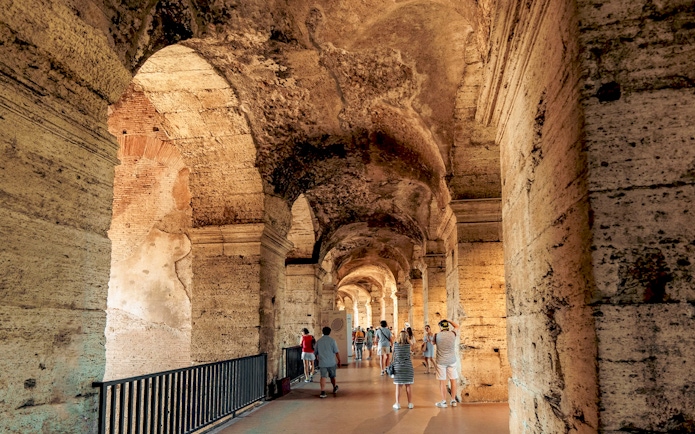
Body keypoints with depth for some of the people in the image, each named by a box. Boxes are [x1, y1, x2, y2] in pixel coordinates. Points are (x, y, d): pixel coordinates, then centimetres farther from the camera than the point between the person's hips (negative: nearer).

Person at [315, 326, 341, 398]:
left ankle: (323, 392, -17)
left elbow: (316, 353, 12)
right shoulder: (332, 340, -4)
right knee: (332, 376, 17)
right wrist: (339, 361, 1)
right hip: (331, 362, -1)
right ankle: (334, 388, 38)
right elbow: (336, 352, -8)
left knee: (323, 377, -4)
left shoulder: (318, 341, 4)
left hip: (322, 363, 1)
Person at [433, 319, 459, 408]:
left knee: (442, 381, 3)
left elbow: (433, 343, 12)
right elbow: (456, 326, 17)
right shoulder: (452, 334, -4)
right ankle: (453, 400, 15)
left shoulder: (437, 335, -8)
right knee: (453, 380, 9)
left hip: (441, 361, -2)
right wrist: (449, 320, 15)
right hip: (452, 361, 2)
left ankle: (444, 401, 8)